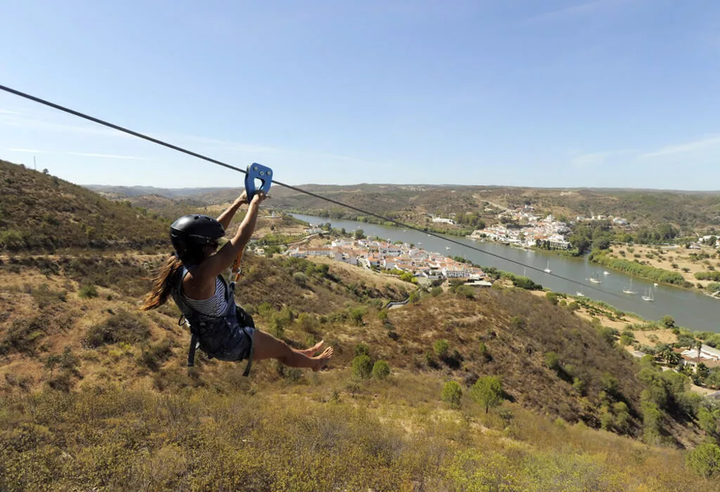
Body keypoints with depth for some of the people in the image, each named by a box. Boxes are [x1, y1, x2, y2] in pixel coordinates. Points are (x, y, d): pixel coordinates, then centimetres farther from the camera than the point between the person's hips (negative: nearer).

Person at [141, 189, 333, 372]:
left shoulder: (177, 262, -12)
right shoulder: (199, 275, -38)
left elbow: (215, 230, -1)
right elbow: (241, 238, -33)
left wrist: (239, 202, 0)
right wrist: (254, 204, -19)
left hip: (212, 337, 8)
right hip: (230, 343, -8)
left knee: (276, 345, 30)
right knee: (282, 348, 19)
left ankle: (302, 355, 55)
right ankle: (315, 363, 47)